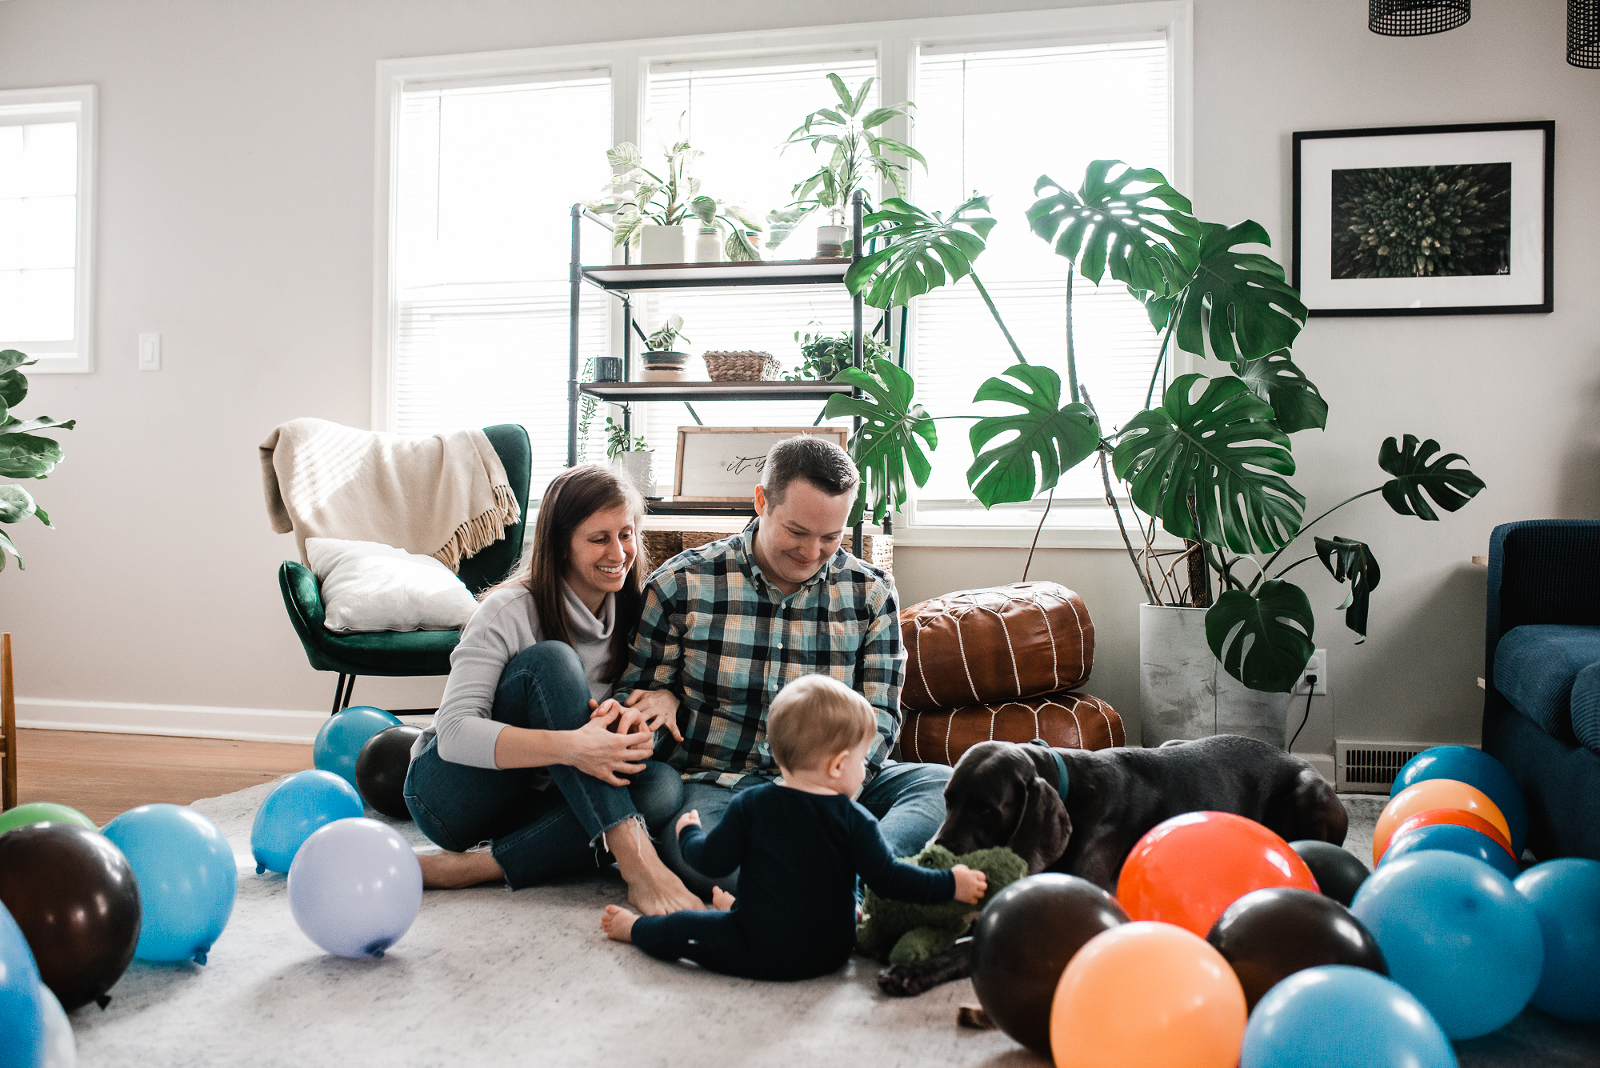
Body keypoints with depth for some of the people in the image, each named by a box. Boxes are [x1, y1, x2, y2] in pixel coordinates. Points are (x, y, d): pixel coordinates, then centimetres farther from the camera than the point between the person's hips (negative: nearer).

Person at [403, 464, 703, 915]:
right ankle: (636, 859, -38)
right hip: (451, 798, -5)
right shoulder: (508, 612, -17)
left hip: (535, 803, 5)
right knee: (550, 660, -29)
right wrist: (568, 746, -43)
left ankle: (466, 868, -29)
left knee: (662, 786, -26)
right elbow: (454, 733, -27)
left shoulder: (633, 610, 0)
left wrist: (667, 698, -25)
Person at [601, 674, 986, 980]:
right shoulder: (853, 819, -13)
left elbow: (712, 862, -5)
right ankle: (738, 909, 55)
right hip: (831, 954, 3)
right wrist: (951, 884, -6)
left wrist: (689, 833, 15)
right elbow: (888, 877, -15)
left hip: (763, 955, -3)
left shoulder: (749, 806, -12)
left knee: (680, 929, 16)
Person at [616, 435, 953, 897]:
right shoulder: (680, 585, -1)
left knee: (947, 785, -22)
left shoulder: (870, 592, 5)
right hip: (716, 784, -3)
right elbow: (640, 696, 6)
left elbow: (876, 717, 2)